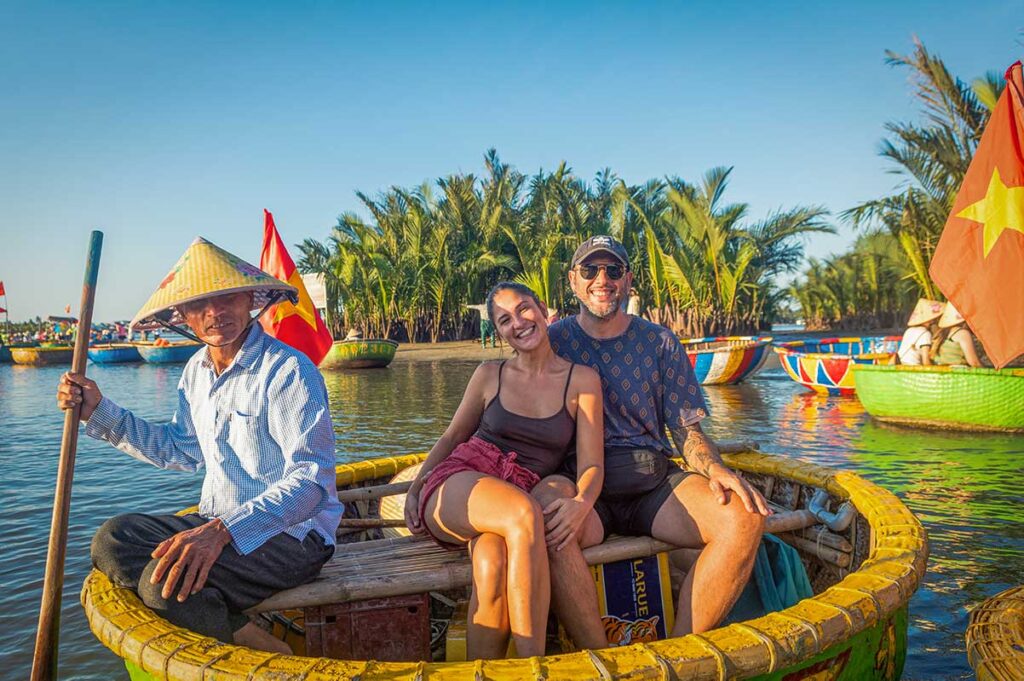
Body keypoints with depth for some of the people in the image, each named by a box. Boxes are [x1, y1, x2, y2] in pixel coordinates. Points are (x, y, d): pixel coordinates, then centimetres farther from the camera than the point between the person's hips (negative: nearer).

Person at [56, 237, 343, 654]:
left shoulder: (288, 370, -19)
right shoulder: (197, 371, 8)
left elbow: (311, 481, -25)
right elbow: (181, 451, 20)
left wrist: (223, 529, -38)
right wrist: (98, 411, 12)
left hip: (292, 533, -9)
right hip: (220, 524, 9)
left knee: (165, 581, -27)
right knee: (111, 541, -7)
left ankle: (275, 658, -7)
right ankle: (248, 637, -14)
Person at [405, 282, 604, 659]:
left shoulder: (582, 380, 6)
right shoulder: (489, 375, 11)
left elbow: (591, 465, -1)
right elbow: (451, 437, 19)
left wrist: (581, 502, -24)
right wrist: (415, 487, 3)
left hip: (508, 510, 0)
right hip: (453, 488, 0)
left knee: (492, 563, -38)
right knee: (523, 512, -36)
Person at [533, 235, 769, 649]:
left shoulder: (659, 343, 12)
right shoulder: (552, 342, 8)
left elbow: (686, 428, 10)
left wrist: (715, 468, -12)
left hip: (655, 482, 3)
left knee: (743, 517, -24)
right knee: (545, 505, -37)